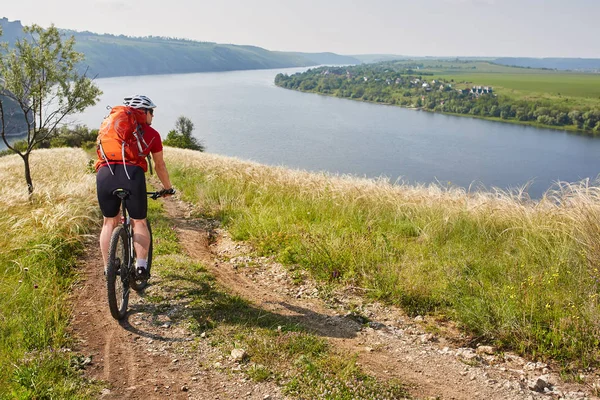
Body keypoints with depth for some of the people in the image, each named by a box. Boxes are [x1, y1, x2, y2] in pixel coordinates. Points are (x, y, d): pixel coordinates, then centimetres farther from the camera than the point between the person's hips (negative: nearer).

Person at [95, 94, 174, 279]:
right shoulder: (151, 133, 20)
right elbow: (160, 165, 28)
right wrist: (168, 188, 42)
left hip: (105, 174, 3)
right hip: (132, 174, -3)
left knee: (109, 222, 19)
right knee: (139, 222, 14)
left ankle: (108, 269, 18)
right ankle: (141, 265, 2)